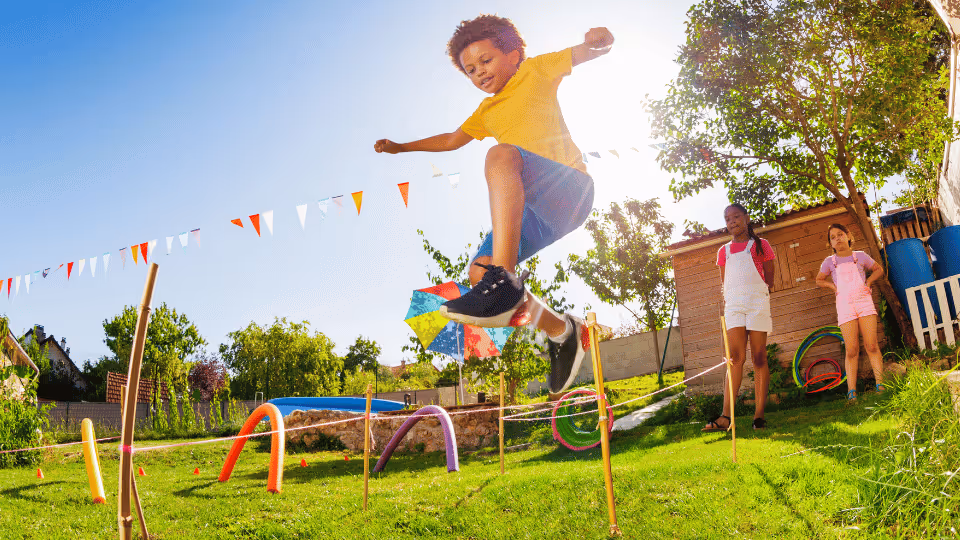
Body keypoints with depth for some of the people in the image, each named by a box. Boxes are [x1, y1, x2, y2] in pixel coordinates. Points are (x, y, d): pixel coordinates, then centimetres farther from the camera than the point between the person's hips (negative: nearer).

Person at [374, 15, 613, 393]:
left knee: (502, 155, -34)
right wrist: (401, 147, 43)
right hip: (537, 211, 7)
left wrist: (598, 41, -18)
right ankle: (560, 330, 6)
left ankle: (504, 279, -48)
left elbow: (588, 53, 6)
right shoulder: (487, 112, 31)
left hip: (571, 189, -7)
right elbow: (452, 140, 42)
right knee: (478, 272, -10)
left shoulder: (535, 71, 13)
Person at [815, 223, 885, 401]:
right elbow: (819, 280, 24)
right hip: (845, 306, -1)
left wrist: (869, 281, 7)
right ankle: (851, 391, -5)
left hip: (864, 302, 1)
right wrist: (833, 286, 6)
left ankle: (880, 385, 0)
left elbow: (879, 270, 24)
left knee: (871, 346, -6)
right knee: (851, 350, -6)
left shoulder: (860, 256, 10)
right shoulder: (830, 262, 10)